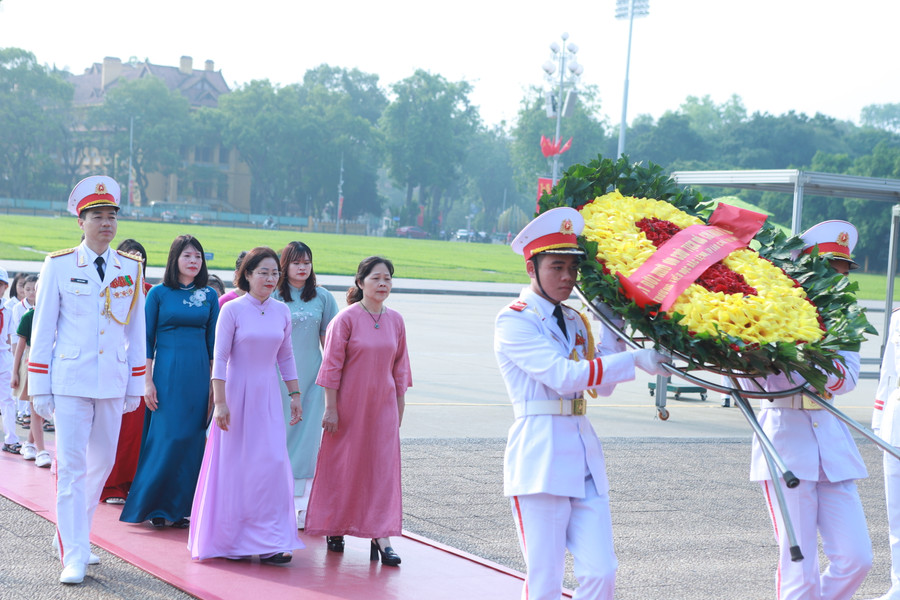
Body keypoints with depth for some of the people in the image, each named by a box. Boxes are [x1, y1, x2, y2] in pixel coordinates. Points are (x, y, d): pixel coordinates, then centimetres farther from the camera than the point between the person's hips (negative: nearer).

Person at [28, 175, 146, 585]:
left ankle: (72, 534, 31)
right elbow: (42, 329, 1)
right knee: (71, 465, -6)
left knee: (102, 463, 11)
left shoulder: (132, 269, 6)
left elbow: (136, 331, 11)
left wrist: (136, 386, 9)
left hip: (113, 382, 4)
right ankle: (74, 555, -4)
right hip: (70, 381, -3)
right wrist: (39, 388, -2)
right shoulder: (59, 266, -1)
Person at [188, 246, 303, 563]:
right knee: (235, 465, 2)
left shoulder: (282, 312, 6)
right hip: (237, 394, -4)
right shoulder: (232, 310, -8)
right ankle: (232, 540, 14)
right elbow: (219, 358, -9)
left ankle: (269, 542, 2)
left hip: (268, 395, 4)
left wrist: (295, 395, 11)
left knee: (273, 462, -4)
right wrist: (220, 402, -13)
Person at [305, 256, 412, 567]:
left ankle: (380, 536, -3)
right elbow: (332, 365, -8)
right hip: (349, 404, -3)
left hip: (383, 406, 3)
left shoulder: (395, 321, 5)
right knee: (342, 466, 7)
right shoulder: (346, 319, -9)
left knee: (384, 468, -3)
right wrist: (330, 407, -11)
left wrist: (399, 406, 10)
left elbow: (400, 366, 11)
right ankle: (335, 529, 23)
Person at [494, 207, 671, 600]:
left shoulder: (574, 321, 17)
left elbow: (603, 386, 11)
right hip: (541, 459, -7)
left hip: (584, 455, 7)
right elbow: (563, 376, -18)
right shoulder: (514, 321, -6)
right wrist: (634, 359, -20)